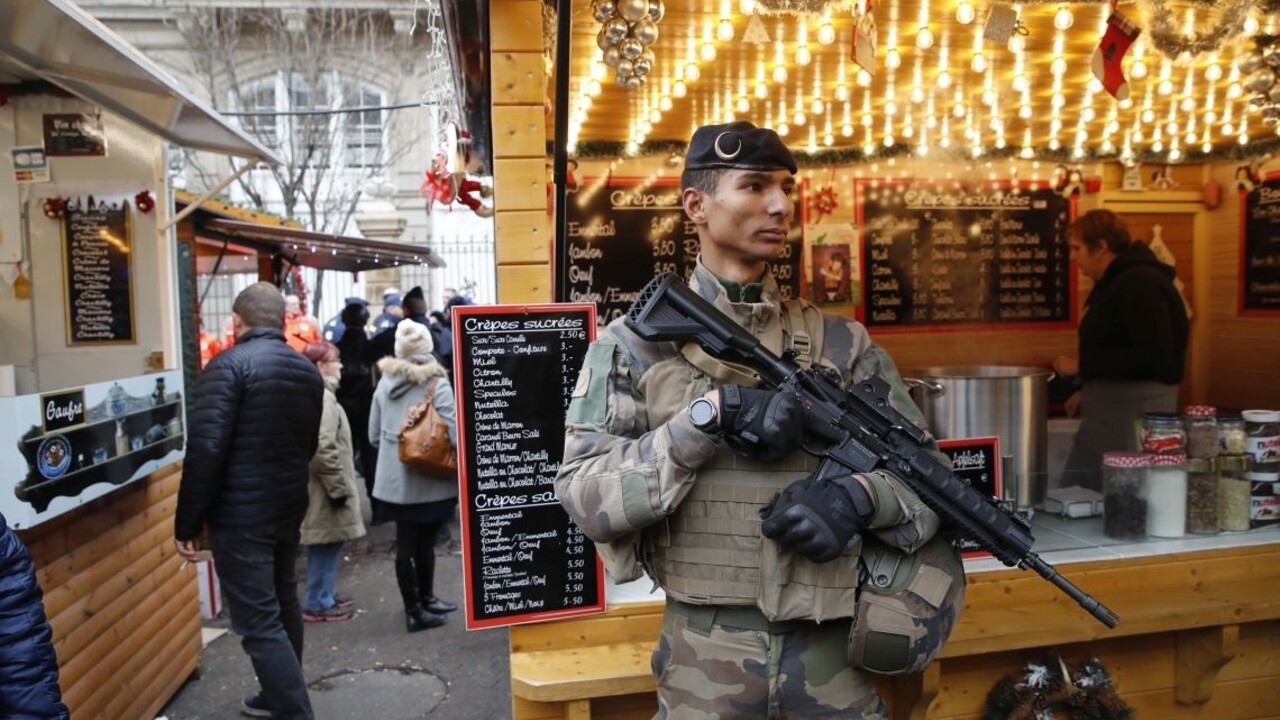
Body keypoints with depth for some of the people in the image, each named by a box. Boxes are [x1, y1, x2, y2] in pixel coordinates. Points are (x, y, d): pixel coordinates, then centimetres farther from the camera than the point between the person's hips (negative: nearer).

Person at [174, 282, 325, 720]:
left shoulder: (229, 365, -14)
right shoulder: (308, 370, 8)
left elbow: (205, 448, -20)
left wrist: (187, 523, -14)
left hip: (240, 514, -8)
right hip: (289, 508, 8)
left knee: (258, 622, -3)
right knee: (283, 606, 21)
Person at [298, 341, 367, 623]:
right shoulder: (321, 397, -19)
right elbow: (323, 449, -26)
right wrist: (339, 486, -20)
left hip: (325, 487, 10)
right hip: (326, 488, -10)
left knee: (328, 544, 17)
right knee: (326, 544, -1)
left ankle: (325, 595, 27)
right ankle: (318, 604, 9)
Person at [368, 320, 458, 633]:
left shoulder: (384, 383, 2)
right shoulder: (436, 384, -13)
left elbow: (374, 435, 8)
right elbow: (454, 432, -18)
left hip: (394, 478, 5)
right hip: (429, 478, -4)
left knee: (405, 543, 10)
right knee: (424, 543, 8)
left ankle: (417, 605, 23)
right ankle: (419, 609, 20)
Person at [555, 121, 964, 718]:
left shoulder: (840, 342, 3)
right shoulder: (633, 344, -4)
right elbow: (585, 496, -11)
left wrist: (859, 497, -17)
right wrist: (709, 416, -21)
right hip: (703, 656, -2)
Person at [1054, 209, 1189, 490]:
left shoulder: (1139, 284, -15)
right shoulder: (1115, 281, 15)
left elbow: (1153, 356, -23)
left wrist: (1082, 365, -20)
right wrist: (1089, 391, 18)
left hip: (1135, 412, -10)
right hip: (1108, 410, 10)